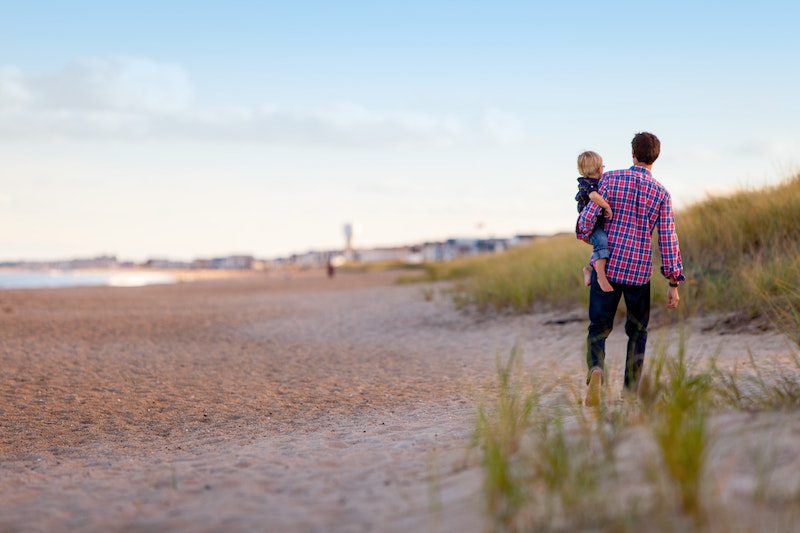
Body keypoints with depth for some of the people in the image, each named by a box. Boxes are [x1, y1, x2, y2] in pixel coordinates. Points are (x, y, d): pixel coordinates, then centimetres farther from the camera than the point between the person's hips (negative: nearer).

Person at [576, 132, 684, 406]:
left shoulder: (611, 179, -3)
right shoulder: (661, 194, 0)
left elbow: (588, 216, -7)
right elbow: (668, 240, -2)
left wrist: (583, 234, 17)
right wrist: (674, 283, 3)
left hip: (606, 266, 0)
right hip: (639, 271, 0)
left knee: (598, 328, 8)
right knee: (637, 330, 18)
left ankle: (596, 370, -21)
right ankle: (630, 390, 16)